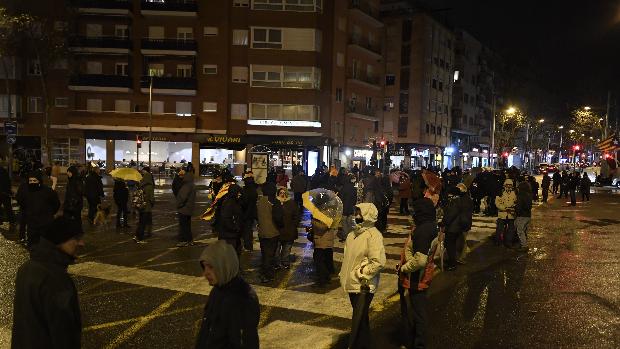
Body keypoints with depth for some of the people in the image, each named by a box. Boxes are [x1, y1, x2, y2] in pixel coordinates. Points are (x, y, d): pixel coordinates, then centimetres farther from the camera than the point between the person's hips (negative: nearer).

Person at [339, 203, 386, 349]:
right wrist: (344, 274, 15)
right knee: (362, 318, 22)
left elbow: (378, 262, -26)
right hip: (352, 284, 9)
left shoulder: (373, 235, -19)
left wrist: (362, 275, -20)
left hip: (363, 286, -9)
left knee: (359, 320, -1)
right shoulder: (354, 233, 9)